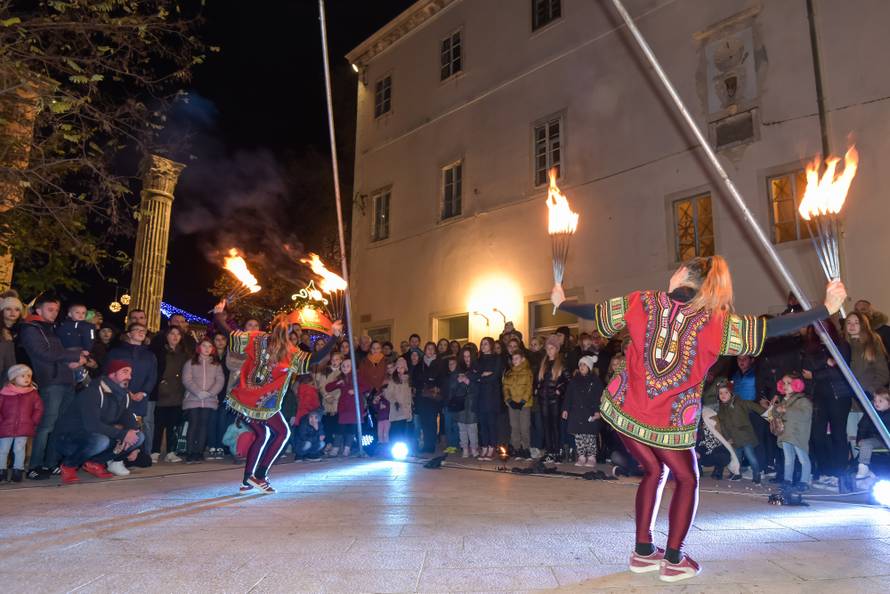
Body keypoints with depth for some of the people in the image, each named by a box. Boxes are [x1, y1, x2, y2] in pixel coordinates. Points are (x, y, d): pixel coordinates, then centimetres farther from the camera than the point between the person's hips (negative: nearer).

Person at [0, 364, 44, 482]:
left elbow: (39, 408, 6)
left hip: (24, 428, 0)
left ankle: (17, 471, 12)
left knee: (19, 450, 2)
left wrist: (33, 421, -2)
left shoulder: (33, 393, 3)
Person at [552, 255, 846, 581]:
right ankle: (673, 560, 18)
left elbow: (593, 312, 6)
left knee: (654, 471, 24)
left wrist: (561, 302, 23)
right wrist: (826, 308, 4)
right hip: (670, 421, -3)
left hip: (624, 410, 3)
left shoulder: (642, 302, -2)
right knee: (687, 479, 21)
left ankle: (643, 551, 25)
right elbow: (770, 328, -6)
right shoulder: (716, 321, -7)